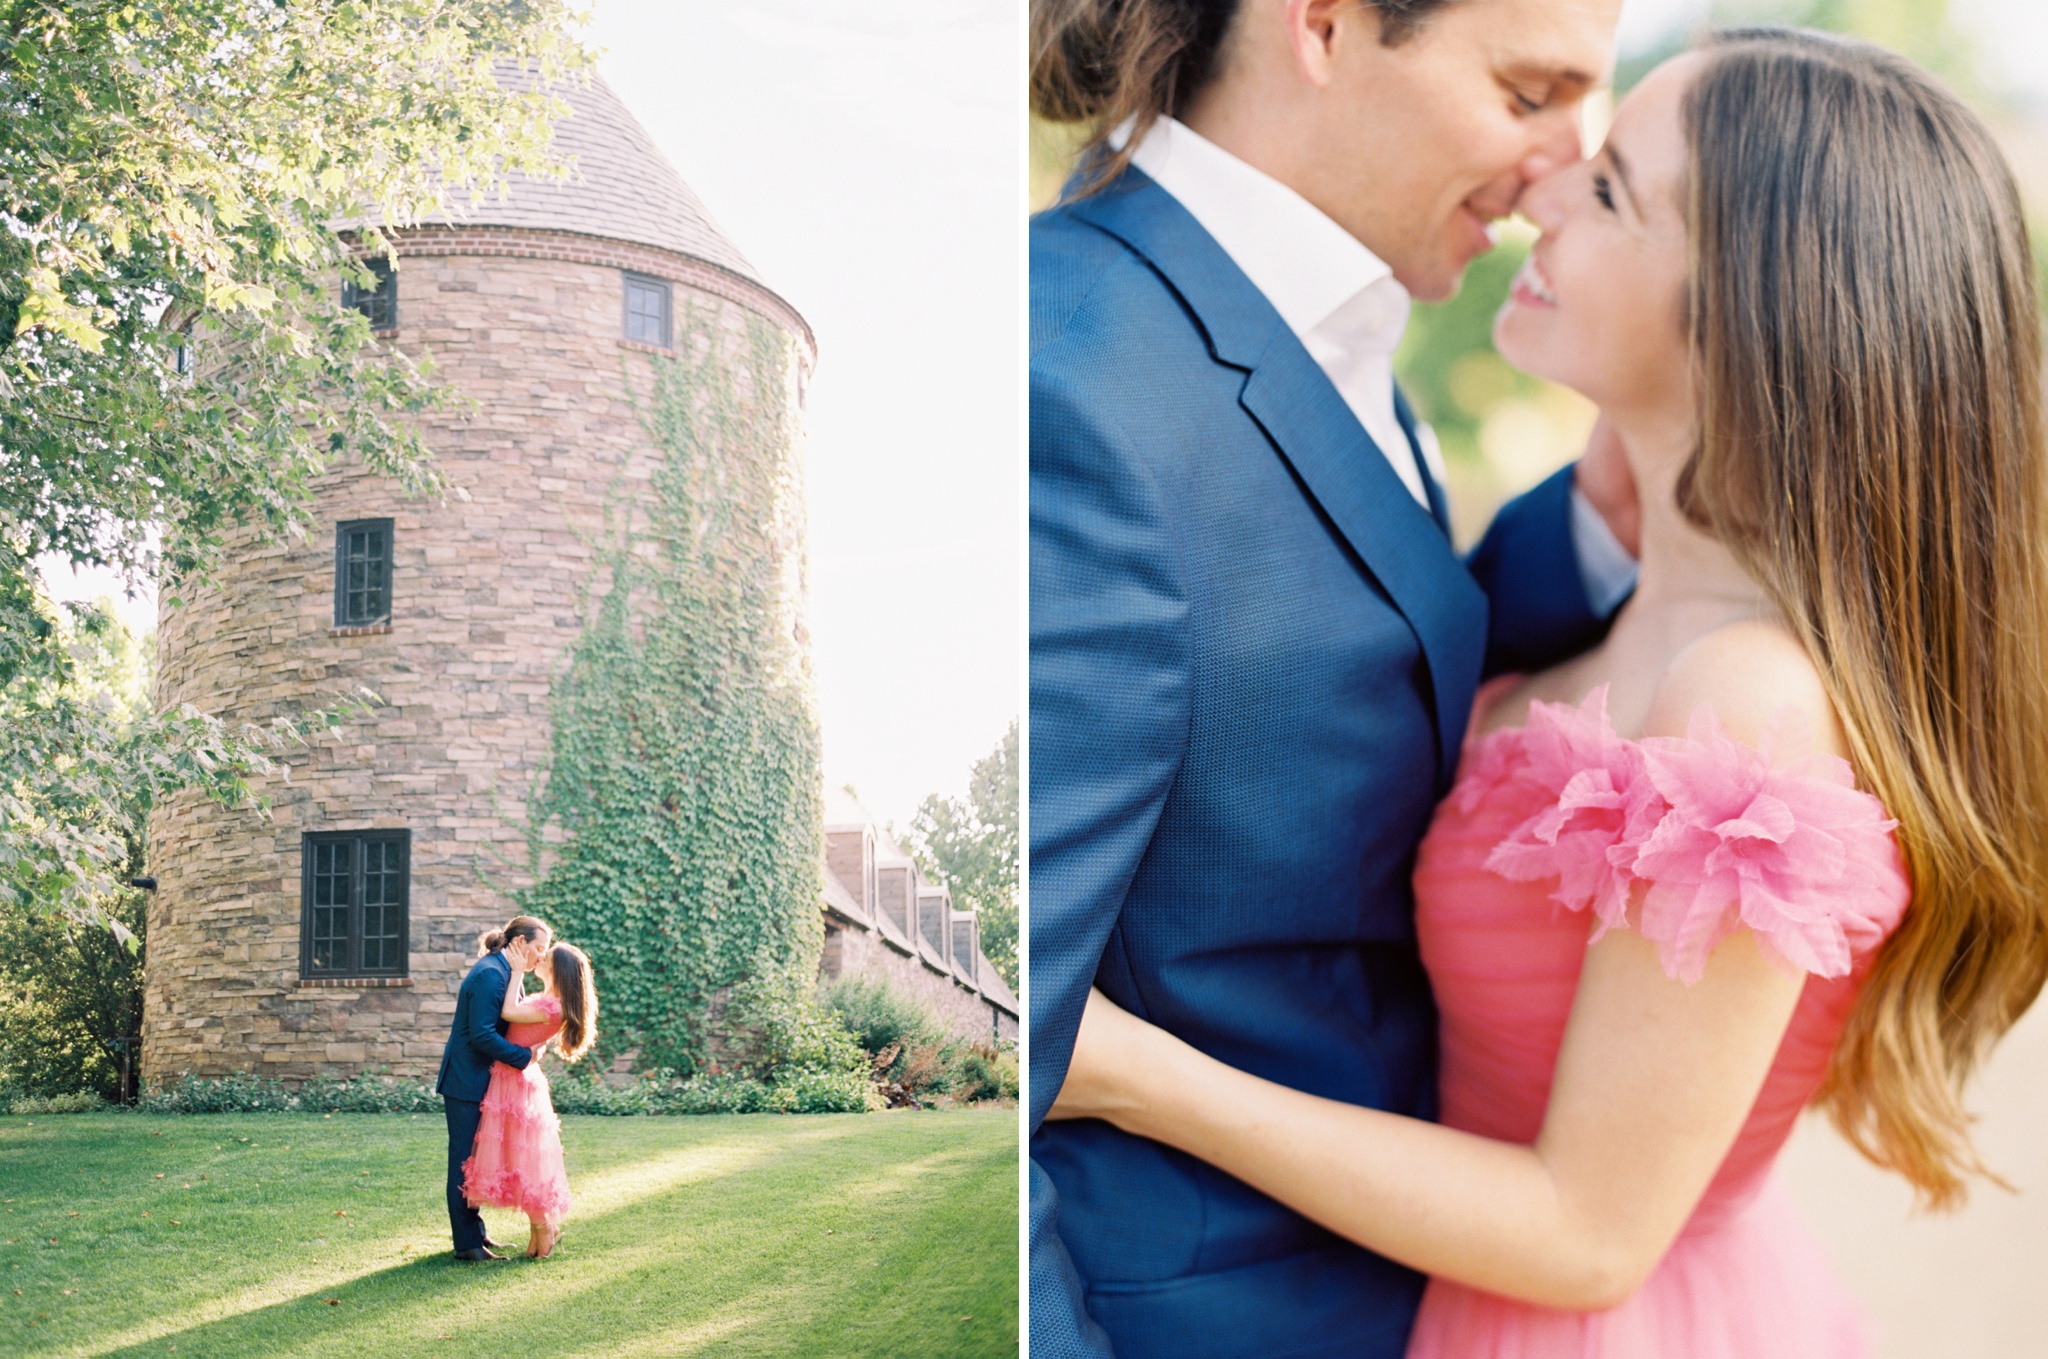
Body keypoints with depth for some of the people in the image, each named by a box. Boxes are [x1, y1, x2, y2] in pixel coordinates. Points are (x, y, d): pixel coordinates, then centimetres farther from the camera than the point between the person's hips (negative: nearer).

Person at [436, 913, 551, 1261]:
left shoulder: (501, 971, 12)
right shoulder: (491, 974, -20)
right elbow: (482, 1035, -25)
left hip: (478, 1080, 10)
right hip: (466, 1082, -10)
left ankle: (474, 1234, 22)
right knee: (466, 1160, -4)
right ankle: (467, 1244, 1)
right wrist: (524, 1056, -18)